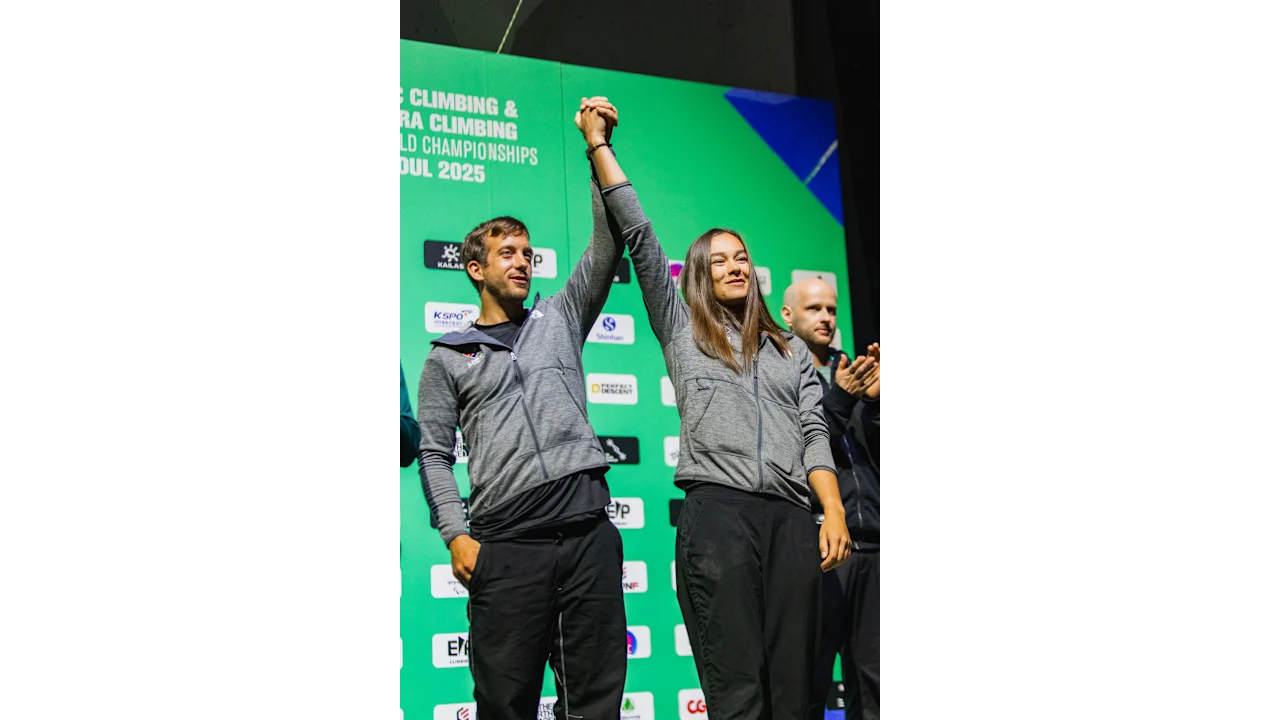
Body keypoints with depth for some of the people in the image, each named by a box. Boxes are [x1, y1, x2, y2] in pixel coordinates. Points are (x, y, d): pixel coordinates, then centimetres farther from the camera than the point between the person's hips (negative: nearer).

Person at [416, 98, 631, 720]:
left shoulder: (560, 319, 18)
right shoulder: (447, 357, 13)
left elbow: (609, 242, 12)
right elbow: (434, 456, 7)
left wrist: (597, 147, 6)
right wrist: (456, 536, -6)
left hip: (589, 533, 2)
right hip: (506, 547, -2)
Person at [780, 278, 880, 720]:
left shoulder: (851, 373, 21)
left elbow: (876, 455, 12)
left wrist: (872, 401, -5)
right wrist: (838, 399, -18)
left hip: (871, 545, 5)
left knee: (872, 681, 4)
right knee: (809, 681, -4)